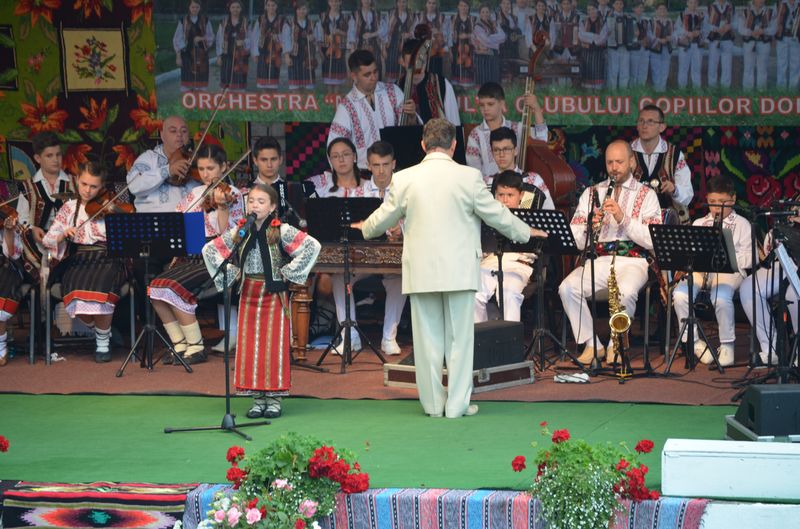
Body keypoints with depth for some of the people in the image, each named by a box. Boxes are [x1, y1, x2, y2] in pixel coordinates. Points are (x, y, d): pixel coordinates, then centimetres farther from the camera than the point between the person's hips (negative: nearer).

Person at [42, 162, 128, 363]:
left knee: (100, 292, -33)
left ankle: (103, 342, -5)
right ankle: (98, 329, 7)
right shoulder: (70, 207, 12)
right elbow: (48, 240, 8)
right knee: (77, 293, -29)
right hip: (79, 261, 2)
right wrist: (62, 235, -13)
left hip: (108, 260, -2)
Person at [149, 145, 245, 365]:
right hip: (191, 257, 6)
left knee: (171, 288, -26)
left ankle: (196, 347, -16)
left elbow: (227, 236, -15)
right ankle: (180, 345, -8)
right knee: (155, 288, -17)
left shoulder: (232, 195, -4)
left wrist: (221, 206, -28)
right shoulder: (196, 194, 14)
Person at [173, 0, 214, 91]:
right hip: (187, 53, -1)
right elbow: (177, 39, 2)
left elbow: (211, 37, 8)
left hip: (201, 54, 1)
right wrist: (178, 56, -3)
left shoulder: (205, 21, 5)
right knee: (187, 78, -4)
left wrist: (202, 38, -13)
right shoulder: (183, 21, 1)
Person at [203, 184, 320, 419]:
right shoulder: (239, 232, 4)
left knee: (274, 344, -1)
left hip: (274, 294, -4)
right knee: (250, 345, 3)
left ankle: (274, 397, 6)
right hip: (248, 294, 4)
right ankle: (258, 397, 11)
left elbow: (312, 246, -17)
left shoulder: (281, 232, -8)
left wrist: (289, 272, -13)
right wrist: (229, 275, 3)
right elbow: (209, 250, 13)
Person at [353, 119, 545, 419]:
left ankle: (433, 404, 14)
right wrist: (526, 232, 19)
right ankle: (457, 405, 7)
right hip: (459, 270, -2)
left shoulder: (404, 179, -2)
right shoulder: (468, 177, -7)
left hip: (421, 271, 2)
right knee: (459, 338, 5)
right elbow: (496, 215, 1)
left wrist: (366, 228, 32)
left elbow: (383, 218, 9)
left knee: (428, 339, 9)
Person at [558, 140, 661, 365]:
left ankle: (616, 346, -13)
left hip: (632, 260, -3)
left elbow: (651, 241, -6)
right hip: (597, 260, 3)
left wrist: (622, 218, -16)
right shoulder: (591, 193, 17)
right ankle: (592, 345, -12)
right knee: (568, 288, -26)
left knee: (625, 291, -36)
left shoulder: (646, 195, 9)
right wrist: (589, 227, -13)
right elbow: (576, 242, 9)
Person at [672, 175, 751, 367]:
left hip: (729, 271, -4)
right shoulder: (699, 223, 23)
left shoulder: (741, 224, 11)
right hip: (700, 270, 4)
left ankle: (727, 344, -16)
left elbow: (748, 258, 1)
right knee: (680, 294, -26)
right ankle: (694, 342, -11)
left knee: (720, 297, -36)